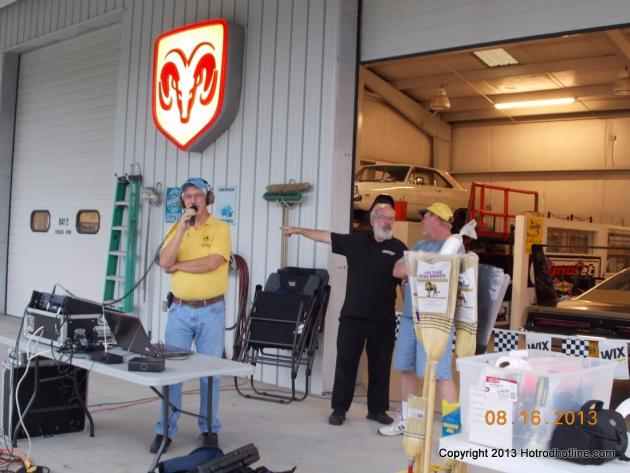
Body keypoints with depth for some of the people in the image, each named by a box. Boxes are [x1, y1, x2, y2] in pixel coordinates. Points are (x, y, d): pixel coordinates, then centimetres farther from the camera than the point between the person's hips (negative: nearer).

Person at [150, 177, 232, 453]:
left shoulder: (220, 228, -3)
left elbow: (211, 263, -18)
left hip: (211, 310, -3)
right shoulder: (175, 229, 8)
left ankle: (209, 429, 19)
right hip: (180, 309, 3)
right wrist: (182, 228, -16)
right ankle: (166, 430, 13)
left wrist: (176, 266, -7)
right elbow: (164, 262, -9)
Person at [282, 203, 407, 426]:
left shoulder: (398, 248, 1)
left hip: (383, 319, 0)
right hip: (352, 315, 1)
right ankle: (339, 408, 16)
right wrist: (299, 230, 7)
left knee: (380, 365, 9)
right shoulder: (356, 241, 5)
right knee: (346, 363, 5)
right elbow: (326, 236, 10)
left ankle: (377, 409, 23)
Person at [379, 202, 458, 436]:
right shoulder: (420, 246, 19)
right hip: (409, 316, 8)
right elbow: (397, 270, 9)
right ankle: (406, 420, 30)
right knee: (406, 368, 16)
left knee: (440, 374, -11)